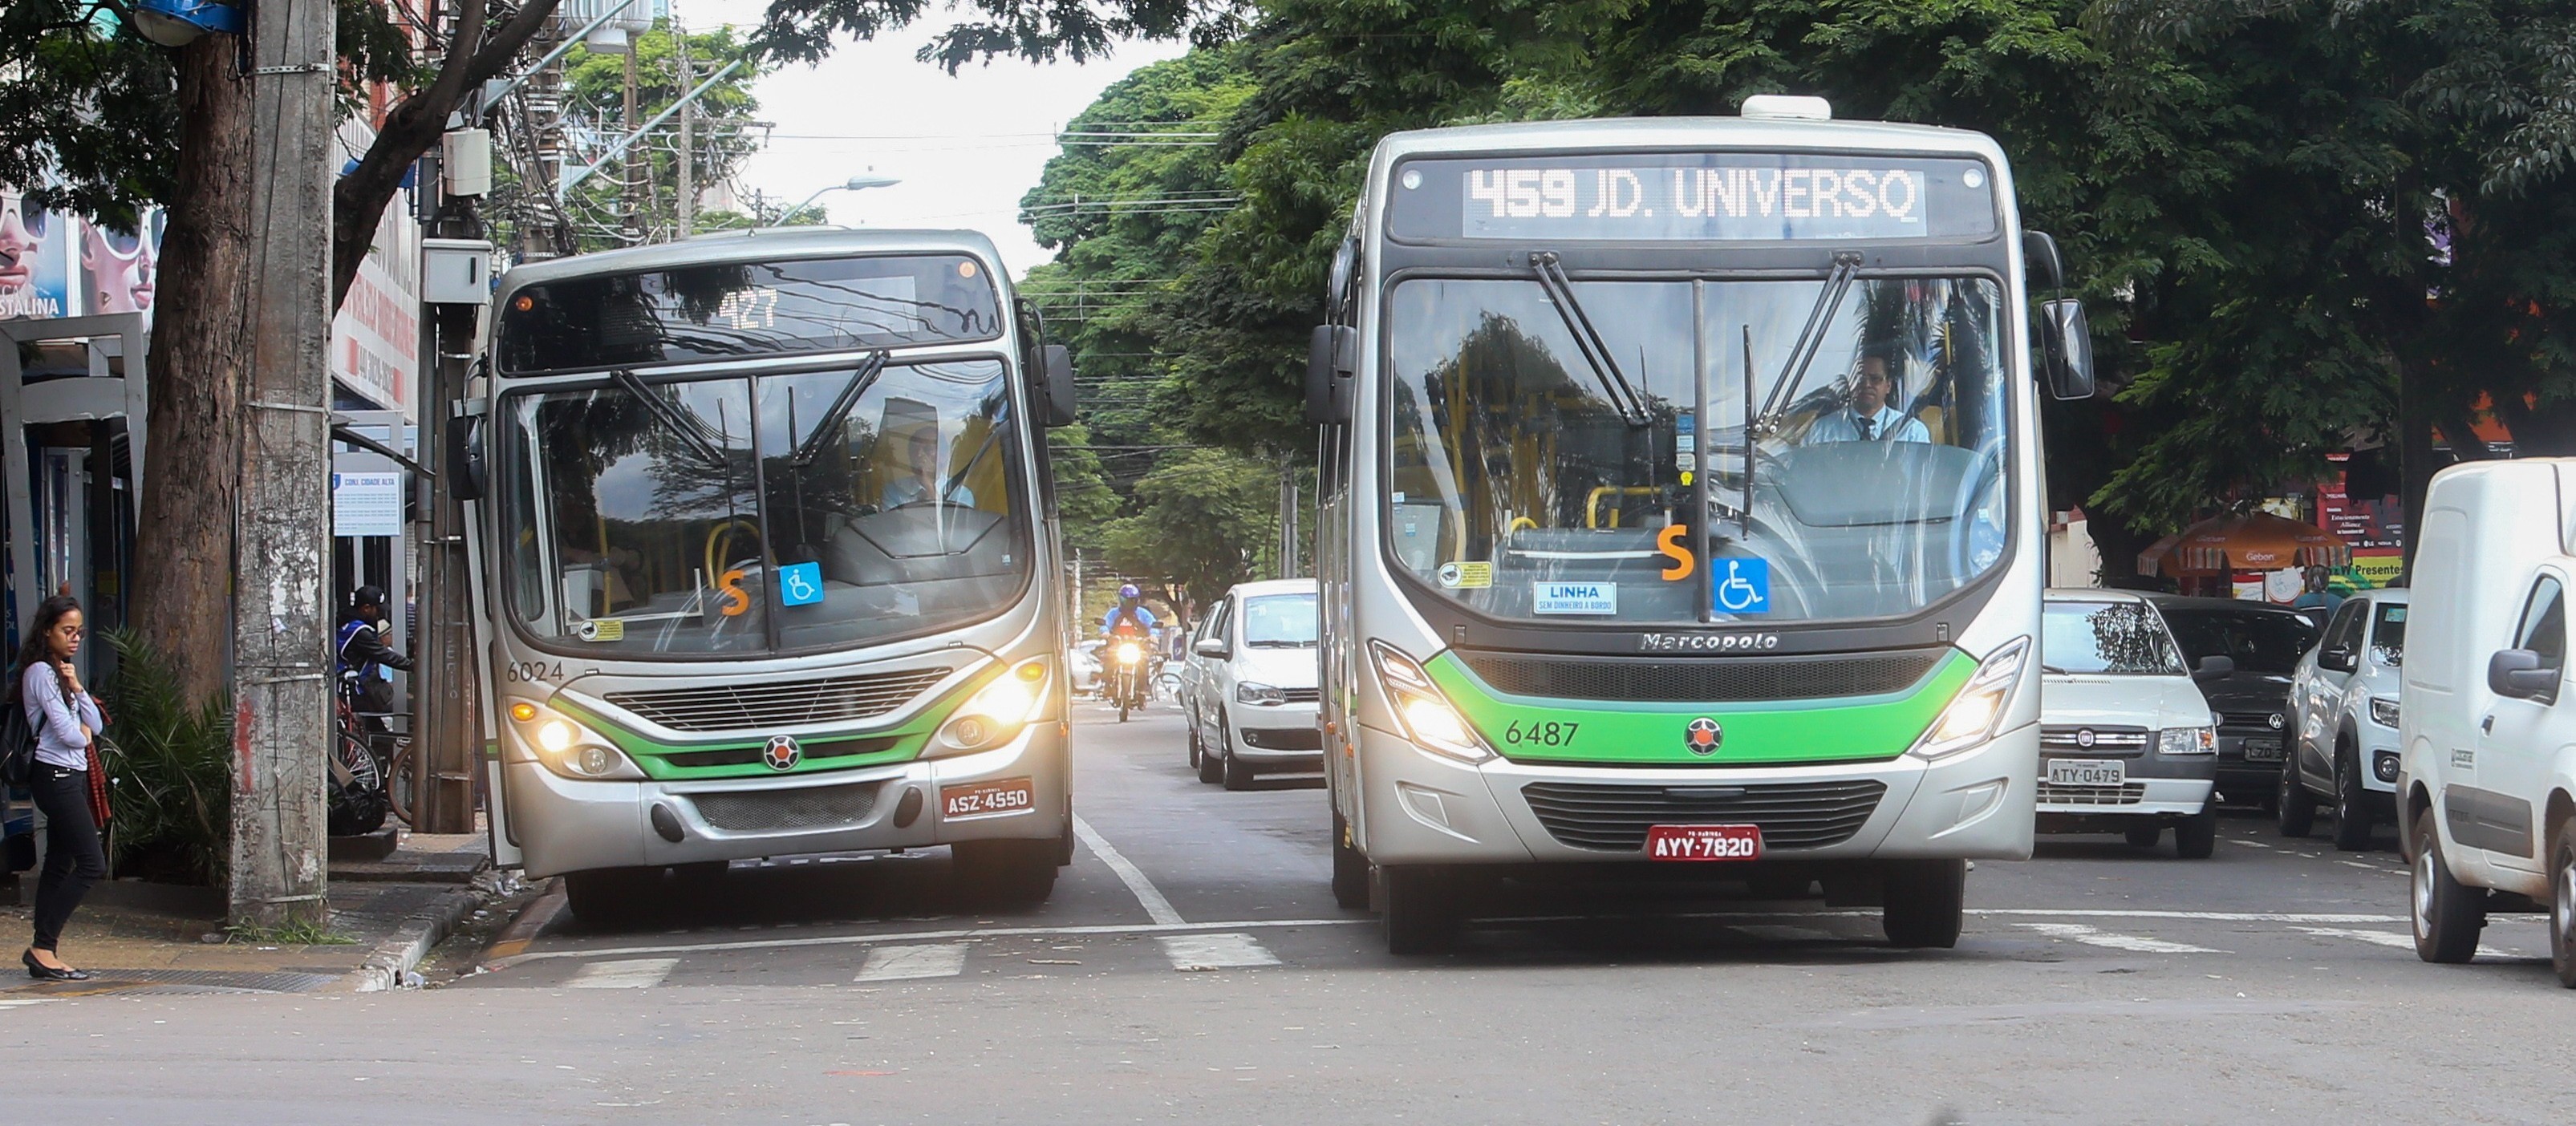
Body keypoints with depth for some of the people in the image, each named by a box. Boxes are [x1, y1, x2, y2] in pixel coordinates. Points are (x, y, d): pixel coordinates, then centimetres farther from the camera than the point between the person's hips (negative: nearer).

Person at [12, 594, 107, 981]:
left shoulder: (60, 673, 19)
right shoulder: (40, 672, -11)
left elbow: (94, 725, 12)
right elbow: (67, 732, -17)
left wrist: (76, 687, -2)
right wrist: (82, 735, 5)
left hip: (72, 778, 10)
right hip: (57, 776, -10)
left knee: (58, 866, 8)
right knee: (92, 865, -13)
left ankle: (45, 953, 8)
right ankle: (43, 946, -12)